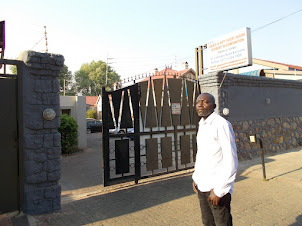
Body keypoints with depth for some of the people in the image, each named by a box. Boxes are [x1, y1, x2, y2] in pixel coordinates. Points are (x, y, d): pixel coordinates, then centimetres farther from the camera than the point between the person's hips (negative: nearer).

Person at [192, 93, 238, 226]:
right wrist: (196, 177, 14)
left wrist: (219, 190, -17)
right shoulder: (201, 125, 11)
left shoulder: (222, 125, -15)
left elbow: (231, 160, -17)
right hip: (202, 185, 8)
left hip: (217, 186, -7)